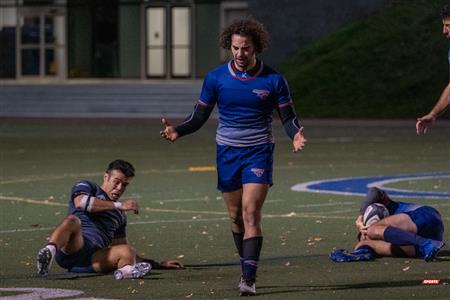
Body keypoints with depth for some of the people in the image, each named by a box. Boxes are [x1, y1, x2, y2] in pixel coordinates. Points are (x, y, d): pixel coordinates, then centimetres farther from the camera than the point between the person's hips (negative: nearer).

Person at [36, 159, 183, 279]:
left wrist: (159, 264, 35)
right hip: (70, 249, -5)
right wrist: (119, 205, -7)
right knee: (73, 220, -37)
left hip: (92, 261, 5)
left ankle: (126, 270, -59)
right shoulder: (86, 187, 17)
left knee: (128, 252, -23)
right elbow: (81, 202, -9)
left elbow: (124, 252, 39)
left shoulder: (120, 215, 34)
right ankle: (49, 252, -66)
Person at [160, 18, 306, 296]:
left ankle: (249, 279, -19)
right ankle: (248, 268, 27)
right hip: (227, 152, 3)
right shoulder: (216, 78, -2)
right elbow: (199, 117, 4)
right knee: (236, 216, 9)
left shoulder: (273, 80, -6)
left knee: (251, 212, -15)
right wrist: (178, 131, -15)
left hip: (259, 151, -3)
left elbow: (289, 117, 0)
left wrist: (296, 135, -22)